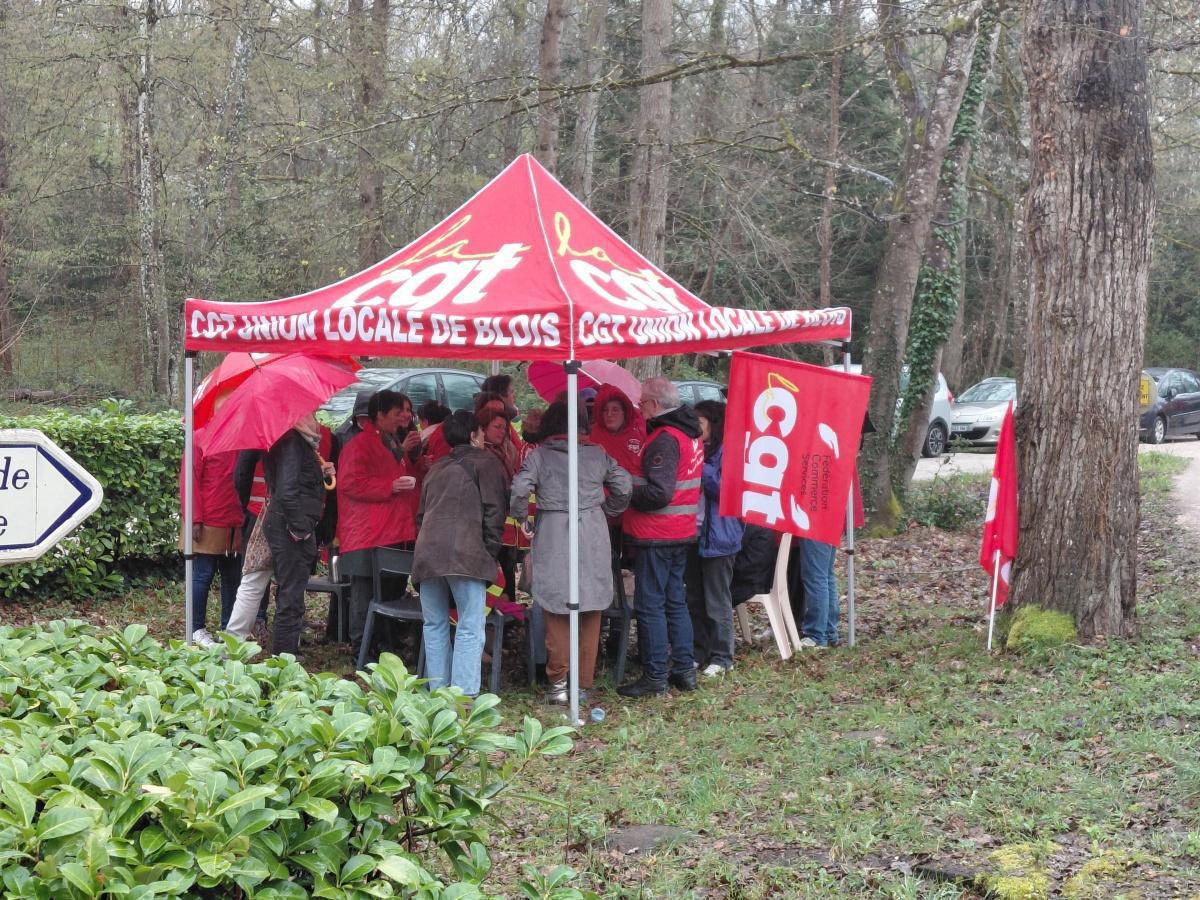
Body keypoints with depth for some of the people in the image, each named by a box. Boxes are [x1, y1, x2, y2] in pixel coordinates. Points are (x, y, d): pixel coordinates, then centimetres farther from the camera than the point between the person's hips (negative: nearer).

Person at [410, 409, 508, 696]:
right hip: (465, 553, -6)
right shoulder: (485, 462, 8)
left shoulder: (436, 469, 26)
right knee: (470, 627, -5)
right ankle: (464, 696, -12)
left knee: (435, 625, 13)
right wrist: (491, 552, 4)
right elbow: (494, 511, 0)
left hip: (427, 552, 6)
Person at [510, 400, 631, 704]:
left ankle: (558, 681, 0)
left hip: (552, 535, -2)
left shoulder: (539, 455, 0)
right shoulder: (597, 454, 6)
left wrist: (521, 518, 5)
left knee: (556, 609, 4)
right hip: (592, 533, 2)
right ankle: (583, 682, 11)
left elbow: (520, 489, -11)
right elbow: (624, 486, 7)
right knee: (590, 611, 8)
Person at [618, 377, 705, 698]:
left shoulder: (664, 439, -19)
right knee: (675, 602, 16)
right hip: (682, 533, 10)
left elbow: (658, 493, -25)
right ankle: (684, 670, 19)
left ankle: (655, 677, 1)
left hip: (657, 536, -9)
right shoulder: (689, 434, 12)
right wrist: (633, 490, 15)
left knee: (650, 605, -3)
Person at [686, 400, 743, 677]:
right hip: (694, 533, 7)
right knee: (694, 599, 12)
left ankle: (721, 657, 9)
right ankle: (699, 652, 21)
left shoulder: (728, 451, -9)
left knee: (717, 600, 0)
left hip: (717, 536, -7)